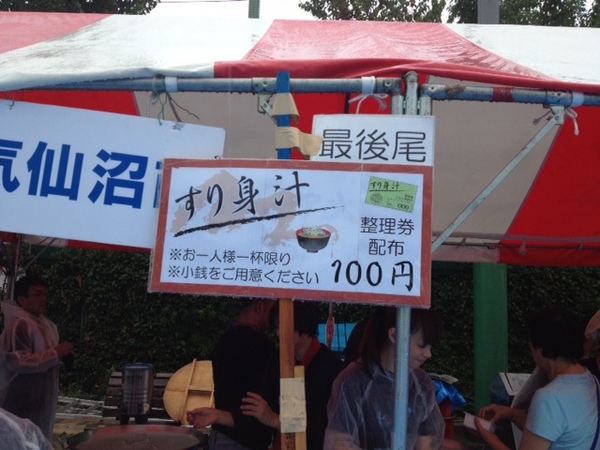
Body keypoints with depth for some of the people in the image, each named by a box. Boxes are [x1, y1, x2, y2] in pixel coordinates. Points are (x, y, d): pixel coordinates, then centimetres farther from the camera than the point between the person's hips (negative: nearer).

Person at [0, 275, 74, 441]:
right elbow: (18, 361, -26)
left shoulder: (42, 323, 12)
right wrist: (56, 354, -23)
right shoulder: (18, 325, -18)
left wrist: (61, 354, 6)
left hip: (39, 398, 10)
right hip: (21, 401, -10)